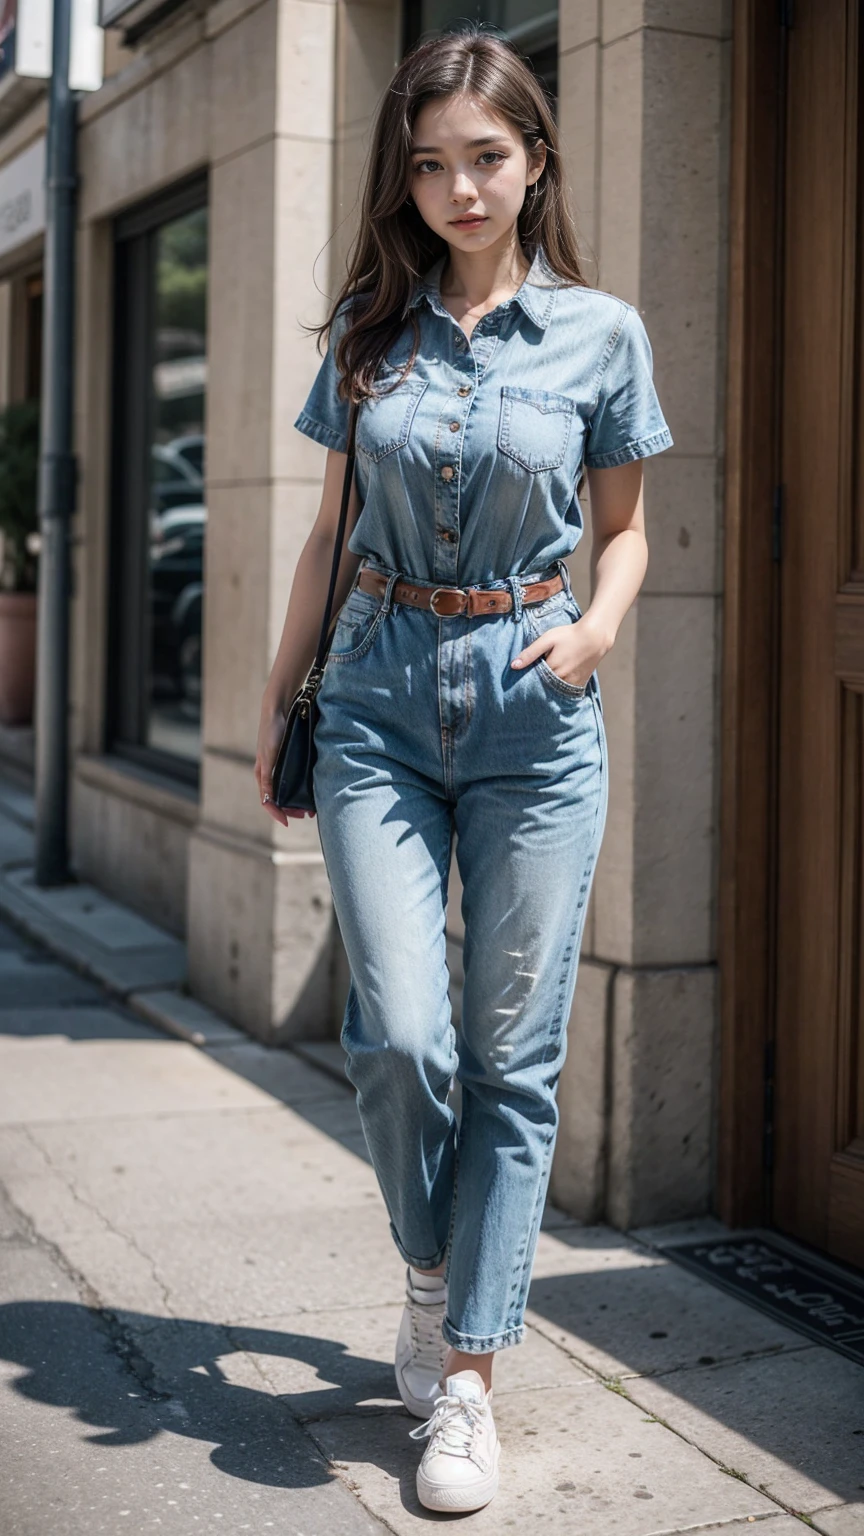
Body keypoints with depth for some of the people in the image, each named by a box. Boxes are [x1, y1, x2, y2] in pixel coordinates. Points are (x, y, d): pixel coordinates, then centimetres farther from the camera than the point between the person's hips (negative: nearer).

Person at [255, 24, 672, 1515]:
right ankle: (433, 1268, 22)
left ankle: (468, 1379, 11)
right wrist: (277, 697, 14)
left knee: (512, 1055, -1)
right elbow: (332, 529, 14)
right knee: (398, 1033, -9)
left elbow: (623, 530, 9)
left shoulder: (598, 333, 2)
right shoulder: (368, 330, 7)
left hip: (532, 708, -1)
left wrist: (598, 626, -11)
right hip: (382, 696, 2)